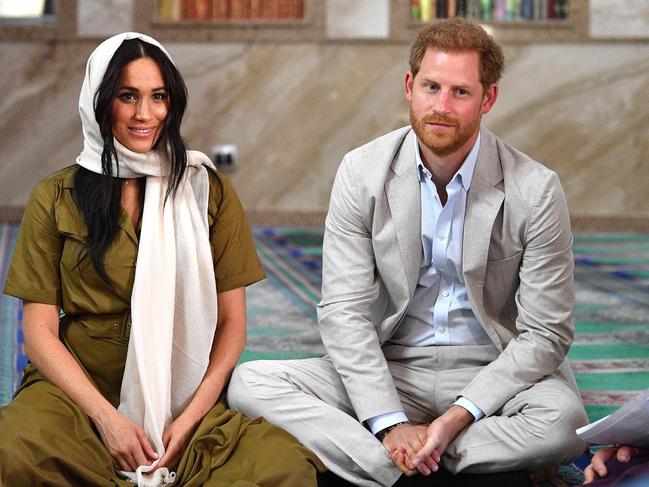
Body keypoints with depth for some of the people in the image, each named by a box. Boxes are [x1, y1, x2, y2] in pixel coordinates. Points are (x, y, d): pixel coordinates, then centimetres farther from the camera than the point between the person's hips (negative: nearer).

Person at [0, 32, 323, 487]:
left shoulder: (208, 190, 9)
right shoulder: (56, 199, 7)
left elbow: (232, 323, 6)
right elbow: (40, 331, 2)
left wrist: (189, 418, -8)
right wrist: (107, 418, -12)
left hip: (188, 398, 1)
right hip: (80, 391, 0)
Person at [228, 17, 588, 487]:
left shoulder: (536, 190, -9)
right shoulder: (362, 172, -4)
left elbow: (545, 334, -8)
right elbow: (344, 312, -7)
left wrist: (457, 417, -21)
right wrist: (390, 423, -20)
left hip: (492, 374, -1)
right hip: (390, 370, 2)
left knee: (563, 420, -35)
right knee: (249, 383, -20)